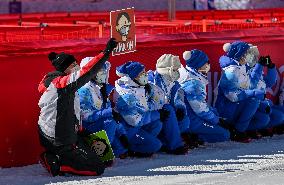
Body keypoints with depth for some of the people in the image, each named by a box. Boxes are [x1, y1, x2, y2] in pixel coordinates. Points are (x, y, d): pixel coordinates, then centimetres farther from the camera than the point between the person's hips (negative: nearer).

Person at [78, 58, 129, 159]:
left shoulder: (107, 88, 9)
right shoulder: (85, 90, -11)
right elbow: (86, 116, -20)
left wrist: (122, 134, -8)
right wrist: (109, 112, -27)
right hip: (88, 127, -6)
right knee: (110, 122, -29)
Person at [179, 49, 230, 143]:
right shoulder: (193, 83, -23)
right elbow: (199, 109, -22)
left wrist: (217, 117, 9)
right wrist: (216, 120, -8)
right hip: (191, 120, -10)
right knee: (224, 135, -9)